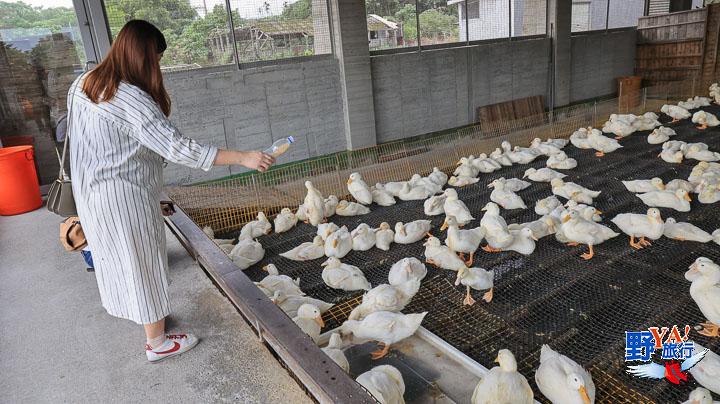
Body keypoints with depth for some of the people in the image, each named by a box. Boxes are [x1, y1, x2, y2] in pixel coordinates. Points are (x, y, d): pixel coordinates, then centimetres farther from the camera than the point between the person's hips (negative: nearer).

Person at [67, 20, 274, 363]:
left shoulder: (82, 84, 3)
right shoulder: (129, 98, -26)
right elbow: (179, 149, -31)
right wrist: (243, 158, -30)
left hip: (91, 192, 9)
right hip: (124, 197, -9)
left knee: (118, 258, 23)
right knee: (144, 264, 6)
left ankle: (145, 315, 46)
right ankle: (157, 343, 22)